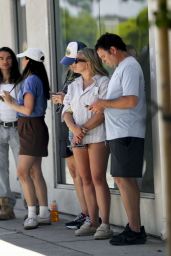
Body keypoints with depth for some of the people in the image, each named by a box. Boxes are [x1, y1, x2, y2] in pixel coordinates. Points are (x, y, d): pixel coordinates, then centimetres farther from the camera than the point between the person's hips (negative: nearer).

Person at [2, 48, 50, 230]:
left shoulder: (30, 80, -15)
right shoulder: (39, 80, 11)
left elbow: (28, 109, -19)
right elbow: (39, 105, 11)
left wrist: (10, 104, -4)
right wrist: (13, 102, 13)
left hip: (31, 127, -9)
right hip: (37, 126, 9)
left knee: (22, 172, -10)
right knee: (35, 172, 11)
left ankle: (32, 215, -11)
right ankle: (44, 214, 14)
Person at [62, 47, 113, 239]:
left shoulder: (103, 82, -3)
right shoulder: (73, 86, 18)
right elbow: (67, 111, 11)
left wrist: (84, 129, -15)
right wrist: (74, 128, -9)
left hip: (97, 136, -6)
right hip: (78, 137, 6)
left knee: (98, 178, -10)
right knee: (86, 180, 6)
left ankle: (105, 224, -10)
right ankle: (92, 222, 10)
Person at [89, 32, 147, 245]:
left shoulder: (129, 67, -12)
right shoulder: (122, 68, 20)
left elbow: (131, 100, -22)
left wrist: (105, 103, -12)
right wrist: (103, 106, 13)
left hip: (126, 134, -10)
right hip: (120, 133, 10)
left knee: (123, 179, -10)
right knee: (125, 180, 12)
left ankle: (135, 231, -9)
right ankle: (135, 227, 16)